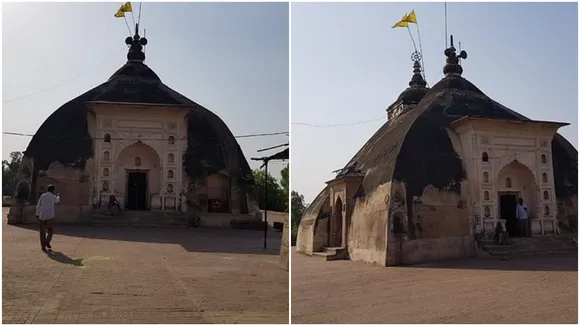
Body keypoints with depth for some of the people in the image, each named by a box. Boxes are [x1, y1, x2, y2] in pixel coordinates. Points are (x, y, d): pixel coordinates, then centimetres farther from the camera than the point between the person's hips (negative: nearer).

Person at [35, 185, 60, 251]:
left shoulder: (42, 196, 2)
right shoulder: (53, 197, -3)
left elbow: (38, 206, 7)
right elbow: (57, 201, 21)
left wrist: (37, 214, 19)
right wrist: (58, 196, 43)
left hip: (42, 217, 3)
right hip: (50, 217, -3)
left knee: (43, 232, 9)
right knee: (51, 231, 9)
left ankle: (43, 246, 8)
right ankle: (47, 242, -12)